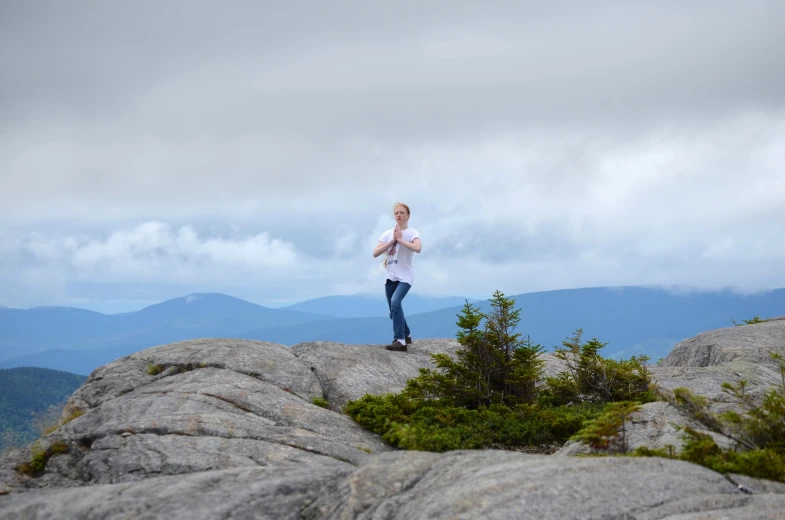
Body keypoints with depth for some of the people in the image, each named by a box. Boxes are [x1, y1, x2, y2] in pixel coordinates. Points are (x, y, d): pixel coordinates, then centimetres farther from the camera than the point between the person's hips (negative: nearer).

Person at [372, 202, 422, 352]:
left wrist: (400, 239, -19)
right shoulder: (387, 234, 7)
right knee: (394, 311, 13)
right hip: (390, 277, 6)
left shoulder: (411, 232, -6)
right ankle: (406, 335, 37)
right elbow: (375, 253, -3)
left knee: (396, 302, -28)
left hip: (405, 277, -6)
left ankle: (400, 340, -27)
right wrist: (392, 241, -11)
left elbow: (418, 248, -27)